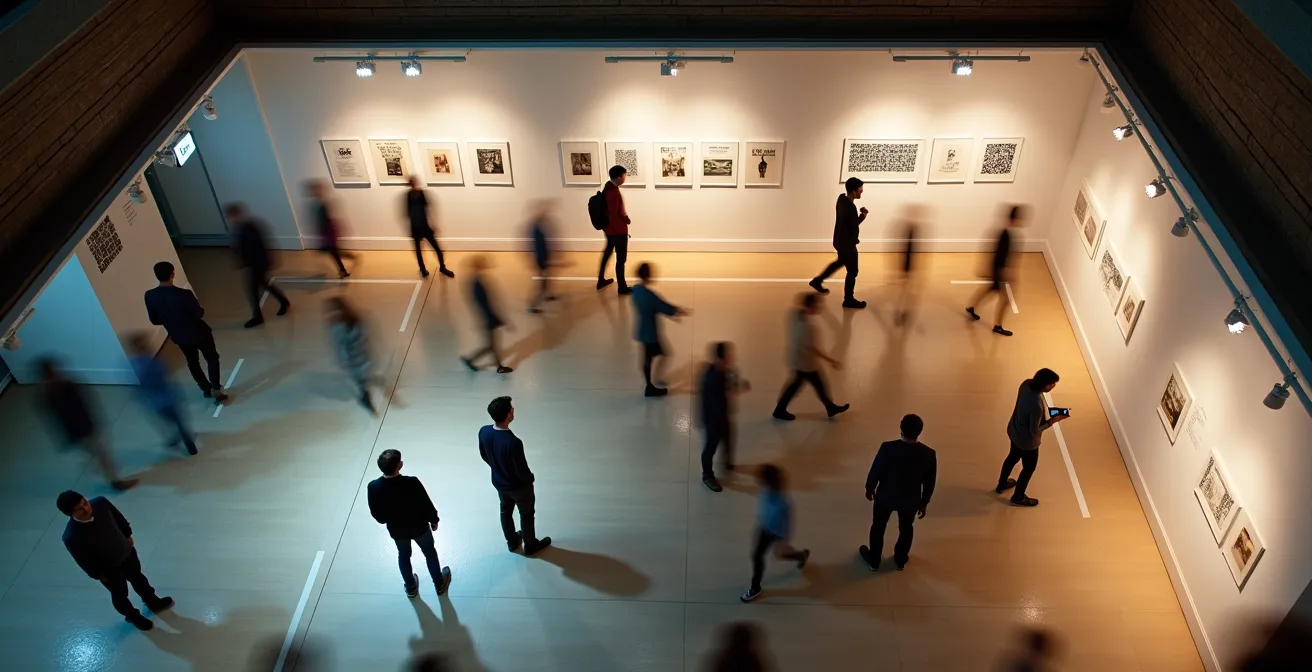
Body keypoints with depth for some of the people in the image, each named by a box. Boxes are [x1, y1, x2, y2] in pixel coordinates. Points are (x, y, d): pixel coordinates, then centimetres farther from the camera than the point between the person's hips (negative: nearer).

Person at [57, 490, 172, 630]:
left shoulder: (100, 503, -27)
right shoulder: (71, 537, -37)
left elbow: (119, 518, -4)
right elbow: (84, 561, -19)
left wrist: (128, 535, 7)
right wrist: (98, 575, -6)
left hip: (127, 552, 4)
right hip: (109, 569, -4)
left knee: (138, 579, 30)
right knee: (120, 595, 23)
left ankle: (154, 603, 58)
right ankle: (133, 616, 54)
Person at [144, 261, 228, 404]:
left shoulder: (149, 296, -15)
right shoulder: (184, 294, -30)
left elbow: (154, 320, -4)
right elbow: (199, 314, -19)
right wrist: (199, 307, 4)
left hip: (178, 336, 4)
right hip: (198, 333, -4)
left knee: (192, 362, 25)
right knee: (212, 358, 16)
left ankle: (207, 389, 37)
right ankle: (215, 389, 8)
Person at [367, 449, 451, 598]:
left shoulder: (373, 487, -27)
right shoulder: (412, 483, -35)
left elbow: (375, 513, -9)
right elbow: (426, 505, -20)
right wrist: (433, 520, 1)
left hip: (396, 529, 2)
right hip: (419, 526, -2)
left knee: (403, 556, 31)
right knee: (430, 552, 26)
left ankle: (411, 587, 52)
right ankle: (440, 584, 45)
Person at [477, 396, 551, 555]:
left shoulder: (483, 432, -20)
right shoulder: (513, 442, -40)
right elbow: (522, 470, -27)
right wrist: (530, 478, -5)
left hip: (498, 482, 6)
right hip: (519, 486, -6)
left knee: (505, 511, 28)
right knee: (526, 514, 20)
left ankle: (512, 542, 51)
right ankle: (530, 546, 42)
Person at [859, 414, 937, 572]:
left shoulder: (888, 448, -29)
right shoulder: (929, 454, -21)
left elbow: (875, 471, -16)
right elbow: (929, 483, -7)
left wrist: (869, 488, 5)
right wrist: (924, 503, 10)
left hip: (885, 496, -1)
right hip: (911, 500, 2)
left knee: (878, 527, 24)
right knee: (906, 528, 29)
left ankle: (874, 560, 42)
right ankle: (901, 560, 49)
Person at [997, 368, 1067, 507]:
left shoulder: (1026, 384, -19)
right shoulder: (1036, 405, -41)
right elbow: (1034, 431, -27)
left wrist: (1045, 412, 2)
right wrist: (1053, 421, -20)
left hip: (1013, 430, 8)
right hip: (1027, 441, -8)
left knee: (1013, 457, 33)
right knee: (1029, 468, 21)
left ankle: (1001, 485, 57)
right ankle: (1018, 498, 44)